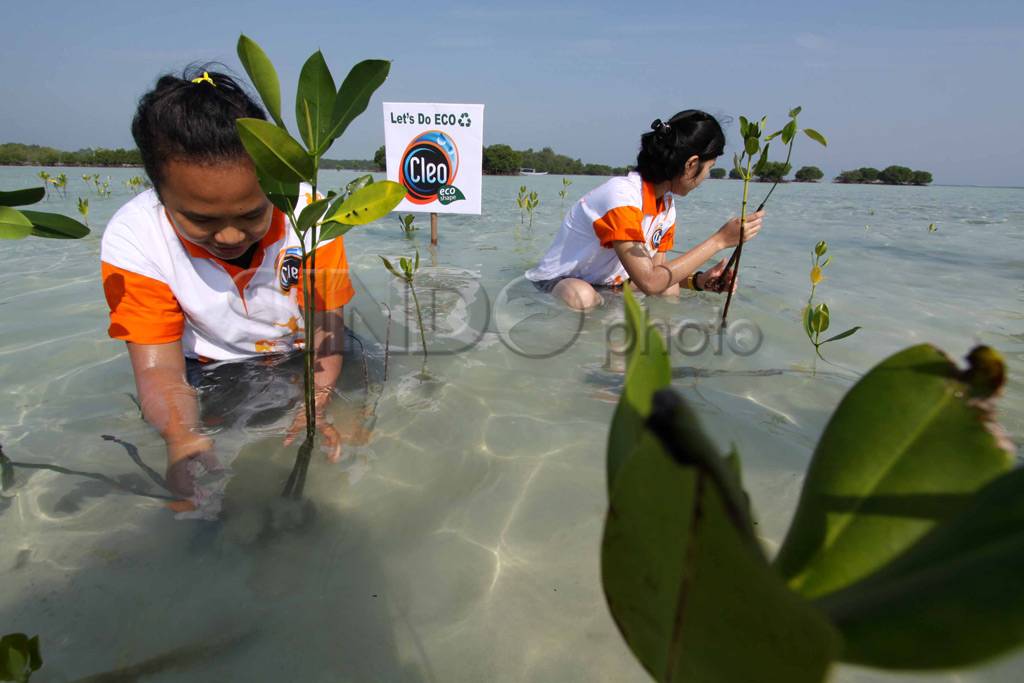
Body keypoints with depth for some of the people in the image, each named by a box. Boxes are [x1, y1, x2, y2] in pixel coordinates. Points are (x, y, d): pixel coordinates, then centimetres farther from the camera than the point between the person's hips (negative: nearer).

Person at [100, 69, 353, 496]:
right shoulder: (131, 238, -18)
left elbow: (326, 326, -21)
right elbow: (159, 365, -22)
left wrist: (313, 409, -38)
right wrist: (181, 437, -44)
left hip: (301, 362, 0)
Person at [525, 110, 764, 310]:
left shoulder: (667, 206, 1)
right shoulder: (621, 196, -28)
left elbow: (655, 268, 4)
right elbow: (649, 282, -33)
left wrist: (700, 280, -15)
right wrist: (719, 240, -28)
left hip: (604, 286, 8)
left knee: (669, 289, -10)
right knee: (581, 296, -39)